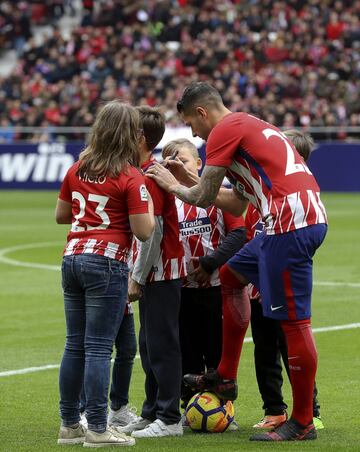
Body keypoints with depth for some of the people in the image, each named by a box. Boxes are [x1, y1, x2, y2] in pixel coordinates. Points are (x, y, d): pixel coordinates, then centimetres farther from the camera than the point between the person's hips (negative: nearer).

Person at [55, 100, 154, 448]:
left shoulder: (77, 170, 10)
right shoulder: (131, 178, -9)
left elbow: (60, 215, 21)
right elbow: (143, 231, -11)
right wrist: (149, 207, 5)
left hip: (72, 259, 6)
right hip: (106, 263, -6)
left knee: (75, 345, 11)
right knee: (99, 347, -5)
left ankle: (69, 425, 15)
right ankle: (97, 430, -4)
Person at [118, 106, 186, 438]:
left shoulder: (150, 176, -17)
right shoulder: (144, 173, 13)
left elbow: (153, 231, -20)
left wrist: (137, 278, -16)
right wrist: (136, 273, 16)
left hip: (162, 271, -10)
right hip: (154, 273, 10)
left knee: (161, 344, -6)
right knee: (149, 344, 15)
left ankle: (169, 419, -2)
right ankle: (152, 413, 22)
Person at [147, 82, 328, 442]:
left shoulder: (225, 130, -5)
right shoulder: (247, 125, 24)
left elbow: (203, 198, -5)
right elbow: (237, 204, 26)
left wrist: (172, 186, 14)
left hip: (290, 222, -10)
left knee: (293, 321, -6)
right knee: (231, 275, 24)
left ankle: (302, 423, -1)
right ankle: (225, 379, 28)